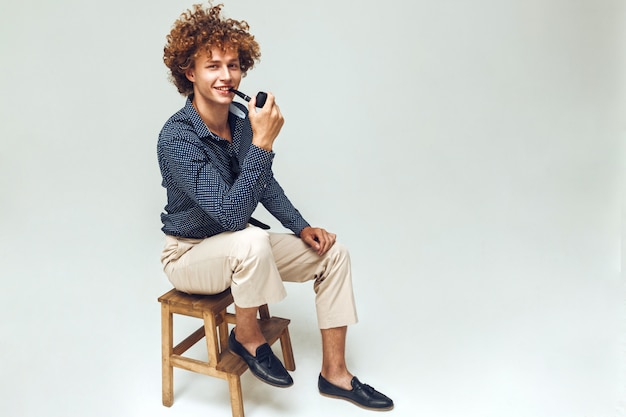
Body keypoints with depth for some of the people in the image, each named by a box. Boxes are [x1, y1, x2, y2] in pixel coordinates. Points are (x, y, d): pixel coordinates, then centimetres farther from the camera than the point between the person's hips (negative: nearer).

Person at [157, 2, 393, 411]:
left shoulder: (241, 118, -5)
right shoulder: (177, 137, -26)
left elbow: (265, 184, 11)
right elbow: (231, 214, -34)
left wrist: (302, 227, 2)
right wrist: (263, 142, -37)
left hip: (239, 244, 7)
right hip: (190, 254, -7)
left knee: (332, 252, -2)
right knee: (251, 241, -39)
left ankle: (334, 372, 8)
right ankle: (247, 336, -8)